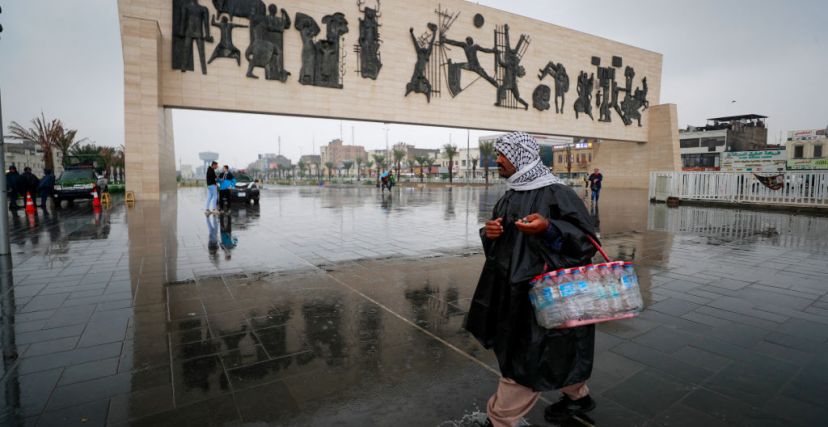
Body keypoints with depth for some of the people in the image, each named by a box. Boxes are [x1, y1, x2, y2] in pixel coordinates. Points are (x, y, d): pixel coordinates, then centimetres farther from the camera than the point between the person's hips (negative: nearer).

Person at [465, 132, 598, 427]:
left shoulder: (556, 193, -14)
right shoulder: (510, 196, 9)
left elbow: (586, 239, -16)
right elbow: (497, 240, 17)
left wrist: (548, 228, -31)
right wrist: (490, 232, -6)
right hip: (514, 289, 9)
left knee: (528, 359, 1)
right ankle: (578, 396, 47)